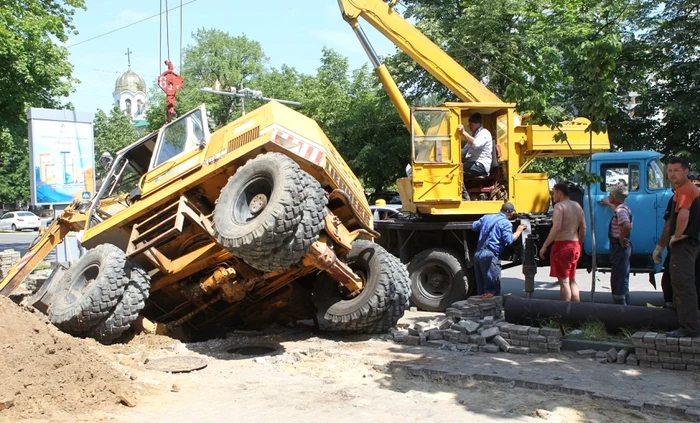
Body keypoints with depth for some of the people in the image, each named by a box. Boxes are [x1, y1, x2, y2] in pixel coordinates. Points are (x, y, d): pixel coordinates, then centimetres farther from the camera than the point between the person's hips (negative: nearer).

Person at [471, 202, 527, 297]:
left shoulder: (486, 217, 17)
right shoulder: (506, 223, -4)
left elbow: (474, 227, 27)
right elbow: (509, 240, -15)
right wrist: (519, 231, -1)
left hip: (477, 254, 8)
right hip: (490, 256, -8)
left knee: (481, 288, 14)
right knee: (493, 289, -2)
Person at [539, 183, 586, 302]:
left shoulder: (559, 206, -11)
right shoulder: (577, 206, 14)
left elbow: (556, 227, -23)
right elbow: (583, 228, 15)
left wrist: (544, 246, -21)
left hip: (562, 245, -8)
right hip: (575, 246, 8)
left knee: (563, 281, -5)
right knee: (572, 280, 17)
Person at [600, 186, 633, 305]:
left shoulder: (620, 211, -19)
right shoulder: (623, 207, 12)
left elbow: (627, 226, -37)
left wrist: (621, 238, -23)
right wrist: (608, 204, 52)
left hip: (619, 247, -10)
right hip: (623, 247, 10)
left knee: (618, 280, -6)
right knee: (623, 280, 19)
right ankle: (625, 305, 28)